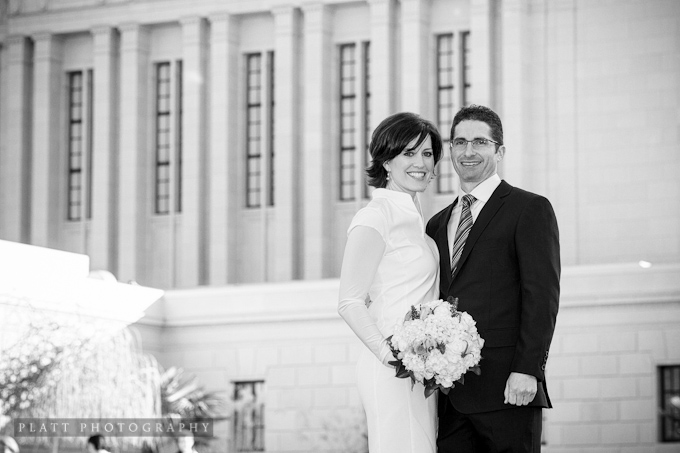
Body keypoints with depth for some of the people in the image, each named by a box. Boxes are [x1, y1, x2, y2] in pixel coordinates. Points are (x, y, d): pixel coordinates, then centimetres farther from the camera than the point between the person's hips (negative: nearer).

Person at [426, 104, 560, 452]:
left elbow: (542, 296, -7)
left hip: (506, 387, -5)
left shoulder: (530, 209, 2)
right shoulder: (438, 224, 20)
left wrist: (527, 370, -16)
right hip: (449, 395, 5)